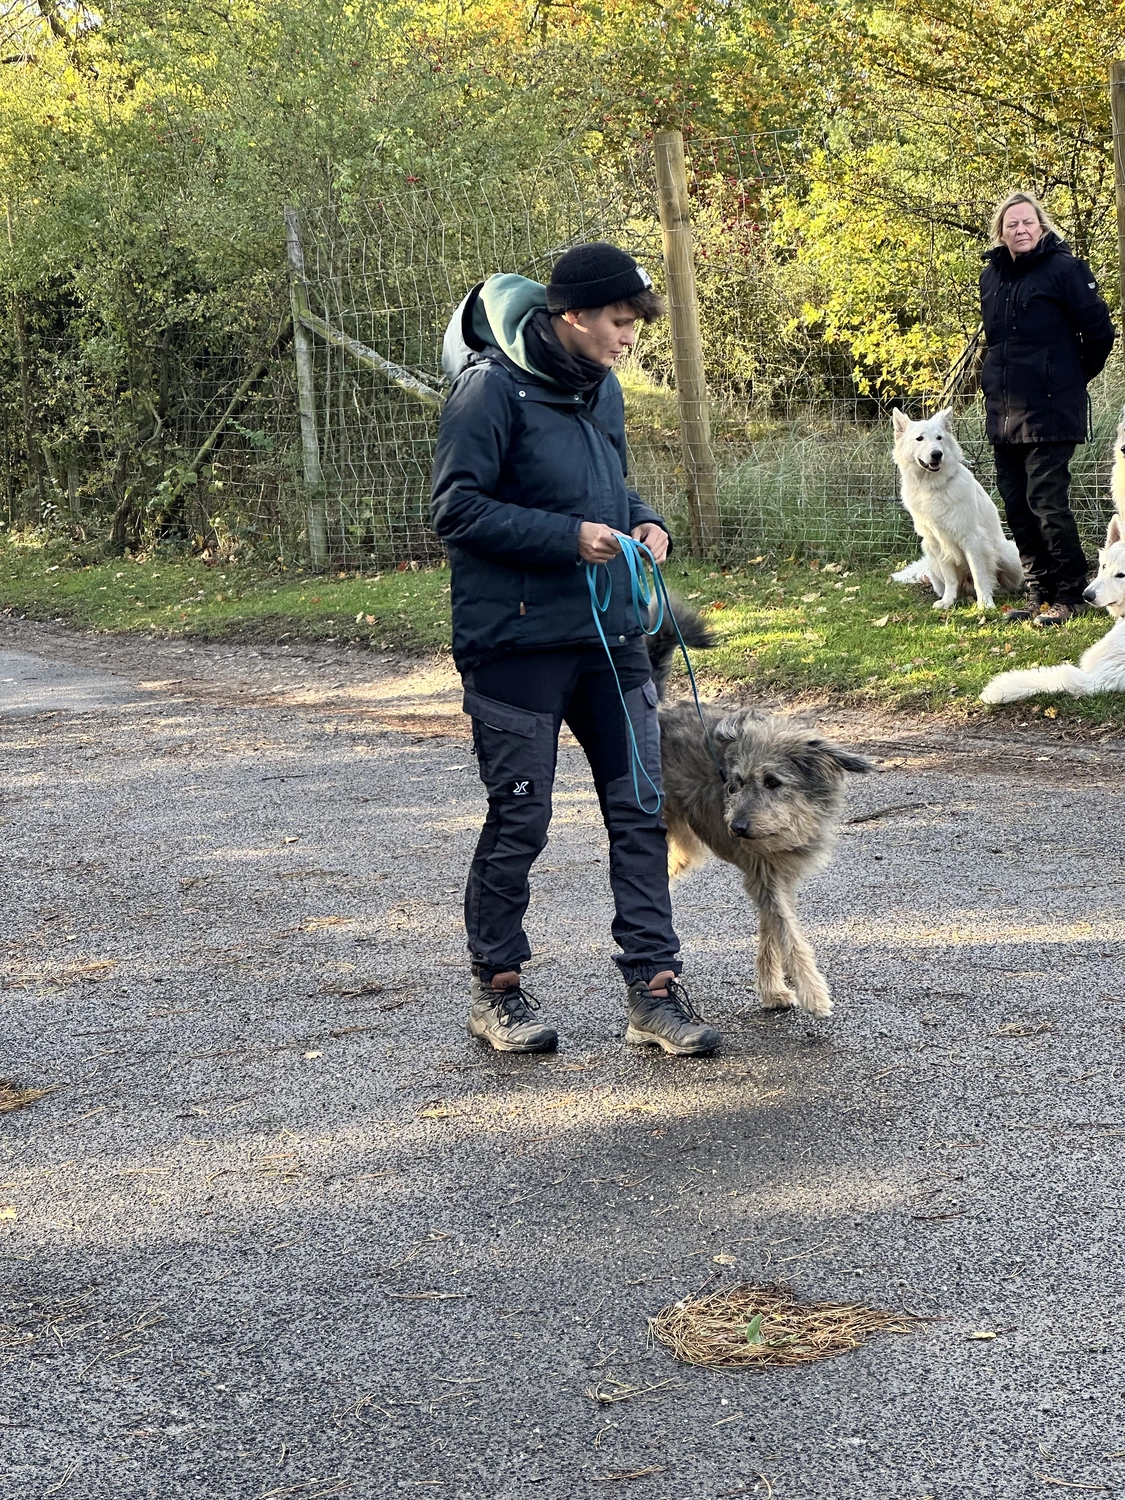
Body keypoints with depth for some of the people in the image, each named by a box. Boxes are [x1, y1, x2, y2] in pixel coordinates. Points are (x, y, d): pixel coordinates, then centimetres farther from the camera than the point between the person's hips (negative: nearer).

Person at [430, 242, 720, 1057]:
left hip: (611, 637, 7)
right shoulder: (493, 385, -13)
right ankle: (496, 988, 20)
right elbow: (456, 507, -16)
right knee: (519, 819, 3)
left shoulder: (603, 389, 11)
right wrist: (569, 537, -20)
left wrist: (645, 523, 4)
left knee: (642, 806, 4)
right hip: (518, 642, -7)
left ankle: (654, 985, 12)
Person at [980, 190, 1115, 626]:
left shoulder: (1065, 268, -8)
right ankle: (1039, 594, 19)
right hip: (1002, 411, 7)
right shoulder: (991, 275, 12)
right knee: (1017, 504, 9)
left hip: (1049, 410, -7)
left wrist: (1075, 378, 5)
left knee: (1047, 502, -10)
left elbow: (1099, 332, -6)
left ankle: (1070, 595, 0)